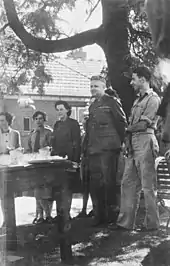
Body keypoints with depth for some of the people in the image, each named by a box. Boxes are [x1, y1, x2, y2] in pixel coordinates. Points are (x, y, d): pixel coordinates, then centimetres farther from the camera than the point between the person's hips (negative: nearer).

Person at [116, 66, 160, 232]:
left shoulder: (153, 99, -5)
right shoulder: (138, 99, 22)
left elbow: (143, 124, -12)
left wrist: (129, 128, 3)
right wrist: (127, 140, 4)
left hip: (145, 141, -8)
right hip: (133, 143, 8)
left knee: (148, 185, -3)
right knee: (128, 183, 6)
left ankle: (152, 223, 6)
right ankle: (126, 222, 10)